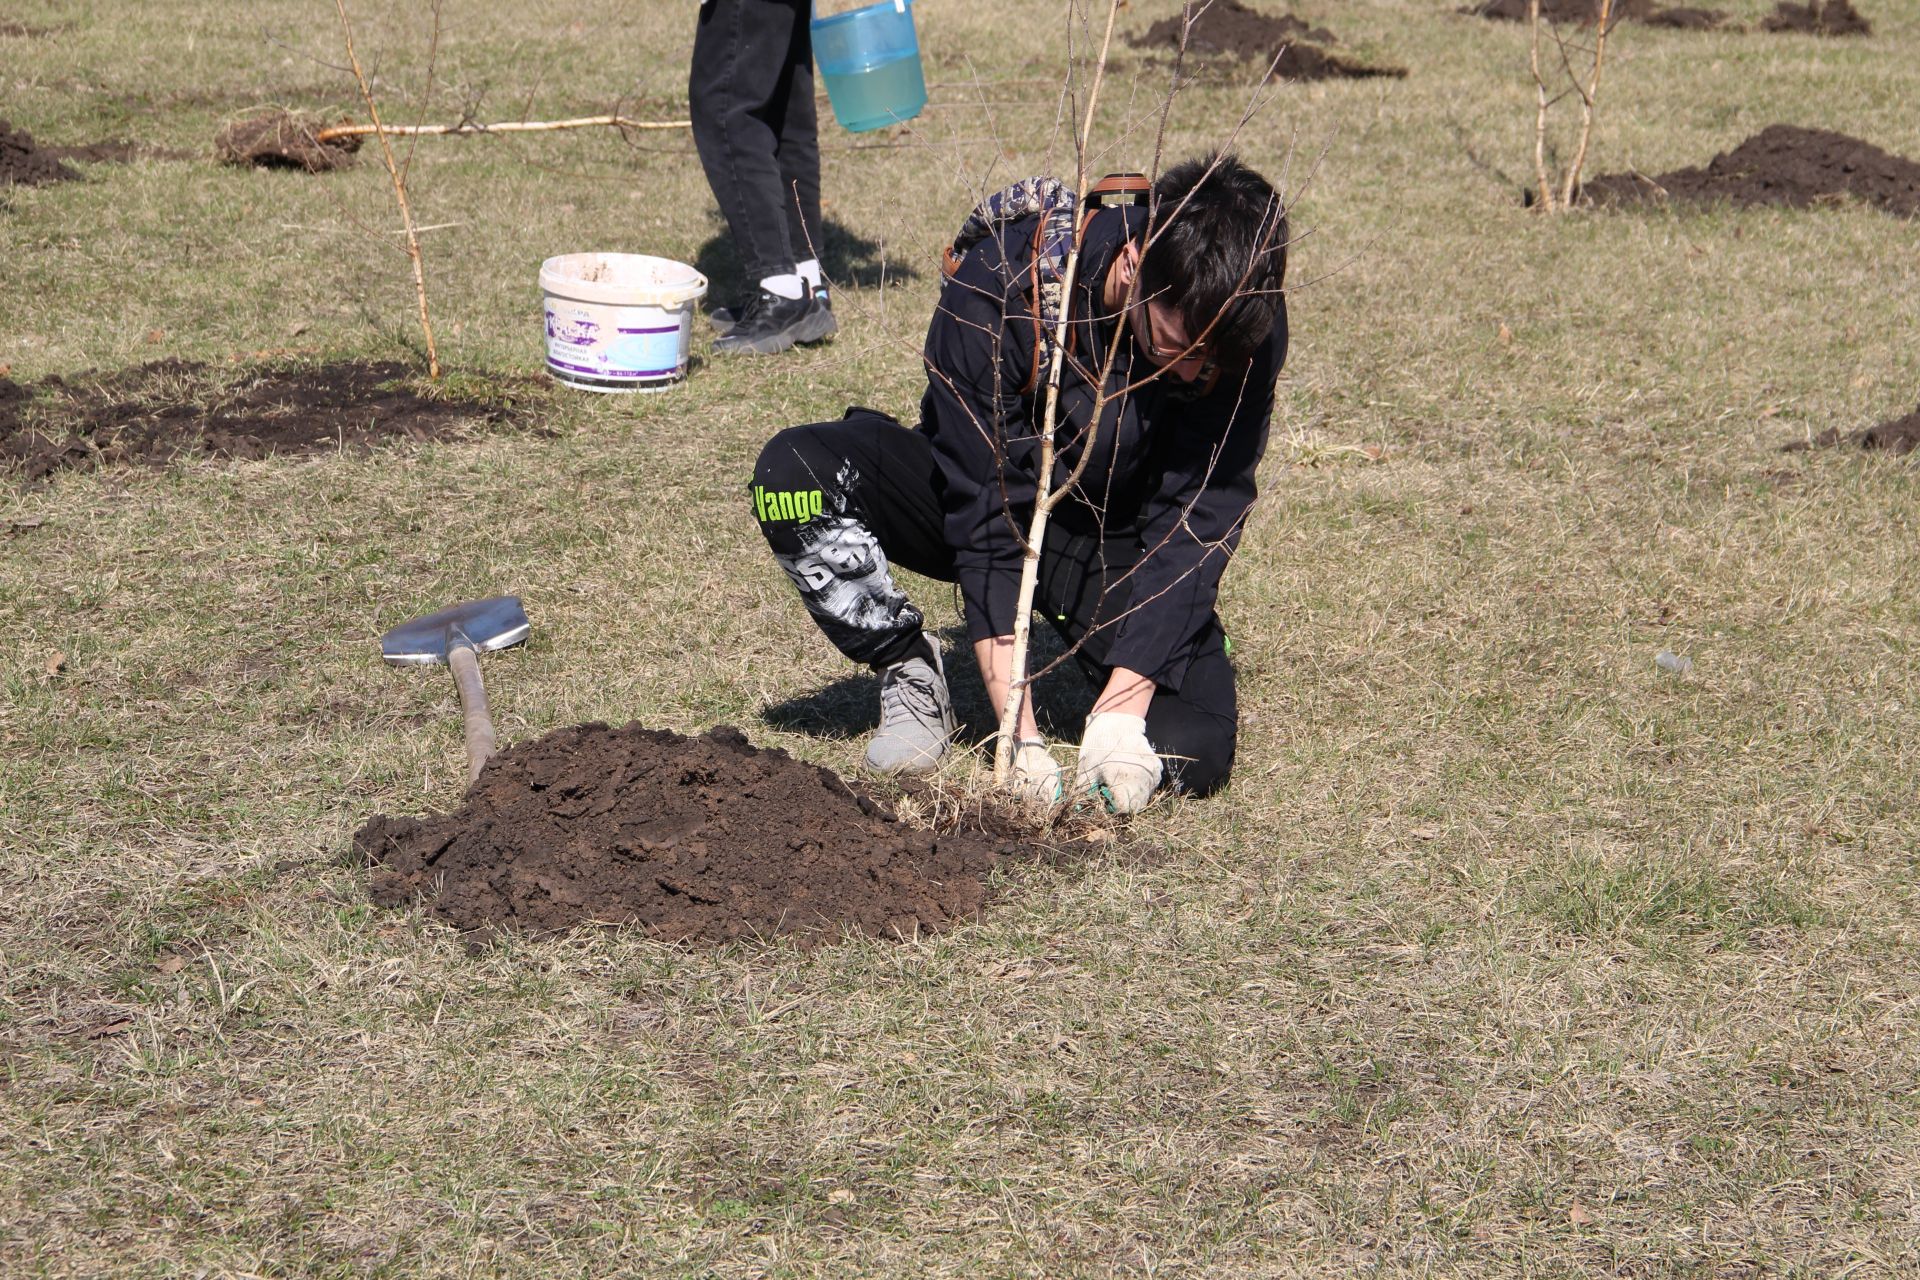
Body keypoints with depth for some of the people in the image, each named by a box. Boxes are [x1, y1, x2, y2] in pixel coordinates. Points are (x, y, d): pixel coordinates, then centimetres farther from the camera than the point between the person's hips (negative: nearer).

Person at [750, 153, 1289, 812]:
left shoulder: (1248, 328, -24)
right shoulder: (1000, 288, -32)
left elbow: (1198, 522, -21)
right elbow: (985, 515, -30)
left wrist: (1122, 709, -32)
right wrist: (1020, 735, -35)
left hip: (1120, 540, 1)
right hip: (978, 498, 0)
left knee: (1194, 752, -24)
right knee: (794, 471, -29)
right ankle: (914, 675, -7)